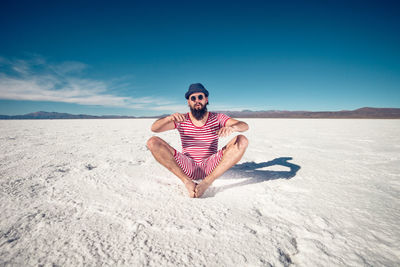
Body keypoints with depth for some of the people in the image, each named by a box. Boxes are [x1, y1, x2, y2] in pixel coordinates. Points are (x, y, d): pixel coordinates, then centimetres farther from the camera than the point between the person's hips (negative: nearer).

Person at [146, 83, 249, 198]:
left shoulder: (217, 118, 4)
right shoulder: (181, 120, 5)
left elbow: (245, 126, -7)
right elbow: (154, 128, -5)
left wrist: (232, 127, -32)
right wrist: (169, 118, -26)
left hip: (211, 167, 0)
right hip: (187, 168, 1)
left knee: (242, 141, -19)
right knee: (152, 142, -16)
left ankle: (208, 181, -28)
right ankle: (187, 182, -22)